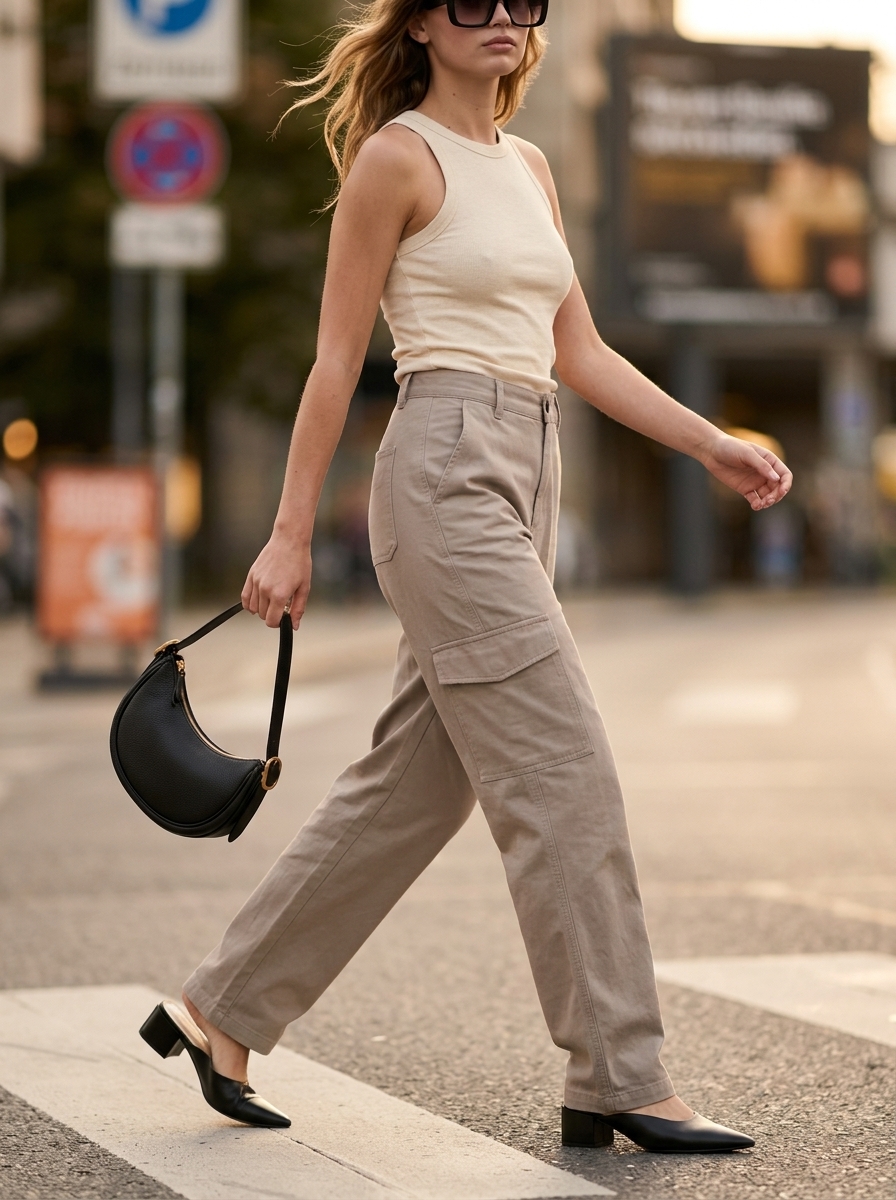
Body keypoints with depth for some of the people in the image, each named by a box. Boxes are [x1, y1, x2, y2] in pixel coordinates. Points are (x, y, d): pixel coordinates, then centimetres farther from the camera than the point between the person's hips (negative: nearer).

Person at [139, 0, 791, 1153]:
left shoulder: (528, 166, 18)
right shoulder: (396, 159, -4)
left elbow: (581, 355, 19)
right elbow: (336, 359, -5)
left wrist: (713, 445, 11)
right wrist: (290, 534, -6)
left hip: (521, 487, 9)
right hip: (446, 472, -9)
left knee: (413, 785, 10)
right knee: (565, 774, -10)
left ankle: (221, 1011, 21)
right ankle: (619, 1080, -4)